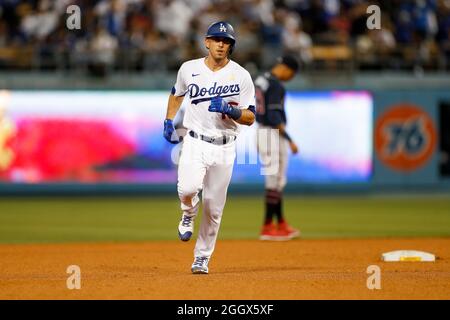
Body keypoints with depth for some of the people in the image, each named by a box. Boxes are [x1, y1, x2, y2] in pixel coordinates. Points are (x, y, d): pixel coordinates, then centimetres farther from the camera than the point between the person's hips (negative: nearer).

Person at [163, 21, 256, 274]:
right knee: (188, 188, -27)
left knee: (214, 208, 4)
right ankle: (188, 216, 8)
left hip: (225, 149, 0)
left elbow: (250, 118, -2)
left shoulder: (241, 75, -2)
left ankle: (202, 257, 22)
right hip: (195, 143, 0)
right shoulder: (189, 69, 3)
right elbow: (177, 94, 24)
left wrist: (229, 110, -20)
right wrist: (169, 122, 15)